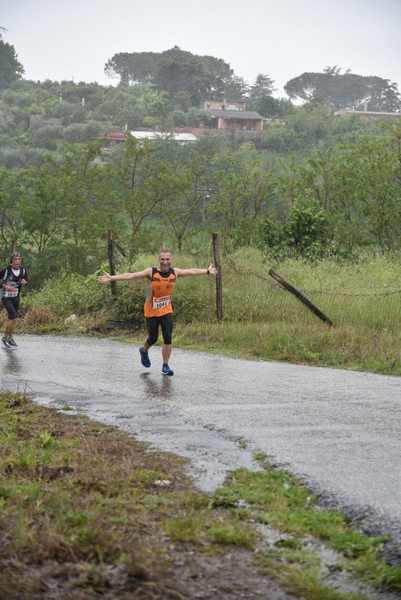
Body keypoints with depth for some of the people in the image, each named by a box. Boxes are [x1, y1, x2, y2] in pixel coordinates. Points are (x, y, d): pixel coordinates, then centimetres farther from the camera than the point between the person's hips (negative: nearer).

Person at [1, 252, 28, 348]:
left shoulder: (23, 270, -5)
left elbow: (26, 280, 10)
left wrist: (24, 282, -12)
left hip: (16, 297, 5)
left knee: (11, 318, 15)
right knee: (13, 316, -17)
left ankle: (10, 338, 33)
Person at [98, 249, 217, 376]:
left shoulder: (175, 272, -4)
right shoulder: (151, 272, -15)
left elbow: (192, 271, 11)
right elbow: (130, 276, -21)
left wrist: (207, 271, 21)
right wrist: (111, 278, -28)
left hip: (167, 311, 2)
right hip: (151, 311, -2)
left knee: (168, 338, -7)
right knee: (153, 338, 9)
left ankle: (165, 366, 5)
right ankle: (144, 351, 43)